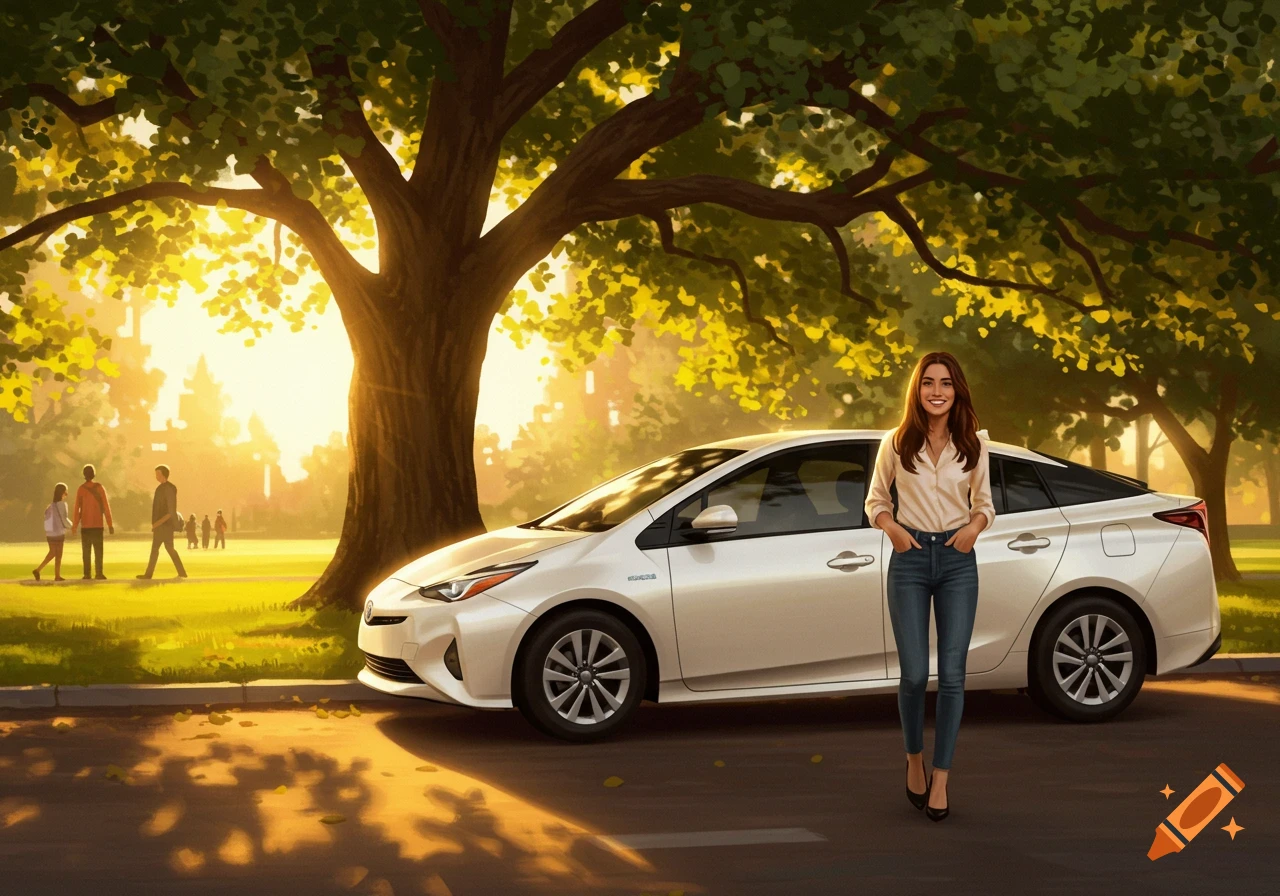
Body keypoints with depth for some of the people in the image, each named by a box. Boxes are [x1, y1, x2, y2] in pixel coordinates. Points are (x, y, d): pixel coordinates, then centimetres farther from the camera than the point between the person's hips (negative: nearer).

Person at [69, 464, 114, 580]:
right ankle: (98, 573, -7)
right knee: (98, 550, 2)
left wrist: (74, 525, 2)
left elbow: (77, 509, -5)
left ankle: (87, 573, 2)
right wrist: (110, 524, 0)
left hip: (85, 526, 1)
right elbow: (106, 507, -4)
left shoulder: (81, 489, -4)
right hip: (98, 525, -1)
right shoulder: (99, 487, -4)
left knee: (86, 550, 6)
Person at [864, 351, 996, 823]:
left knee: (952, 674, -2)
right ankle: (914, 759, 23)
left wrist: (974, 526, -9)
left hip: (958, 559, 1)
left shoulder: (973, 443, 3)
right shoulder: (896, 443, 0)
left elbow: (983, 502, 12)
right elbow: (875, 500, 10)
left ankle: (940, 780, 6)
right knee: (914, 673, -4)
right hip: (910, 559, -1)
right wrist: (892, 528, -10)